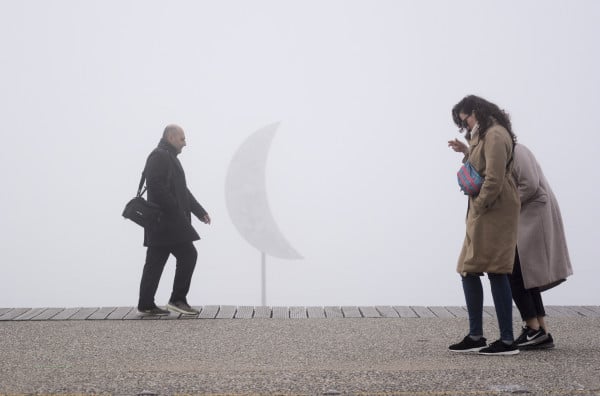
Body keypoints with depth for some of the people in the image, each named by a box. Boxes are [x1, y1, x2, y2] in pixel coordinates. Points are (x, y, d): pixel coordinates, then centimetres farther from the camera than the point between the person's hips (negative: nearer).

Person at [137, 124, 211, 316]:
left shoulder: (168, 157, 24)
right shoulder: (159, 156, -10)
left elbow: (181, 190, 27)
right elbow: (156, 187, -22)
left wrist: (199, 211, 21)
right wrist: (177, 211, -22)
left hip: (164, 222, 11)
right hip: (165, 221, -11)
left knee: (156, 261, 9)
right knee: (188, 255, -8)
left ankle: (146, 305, 11)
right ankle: (177, 299, -3)